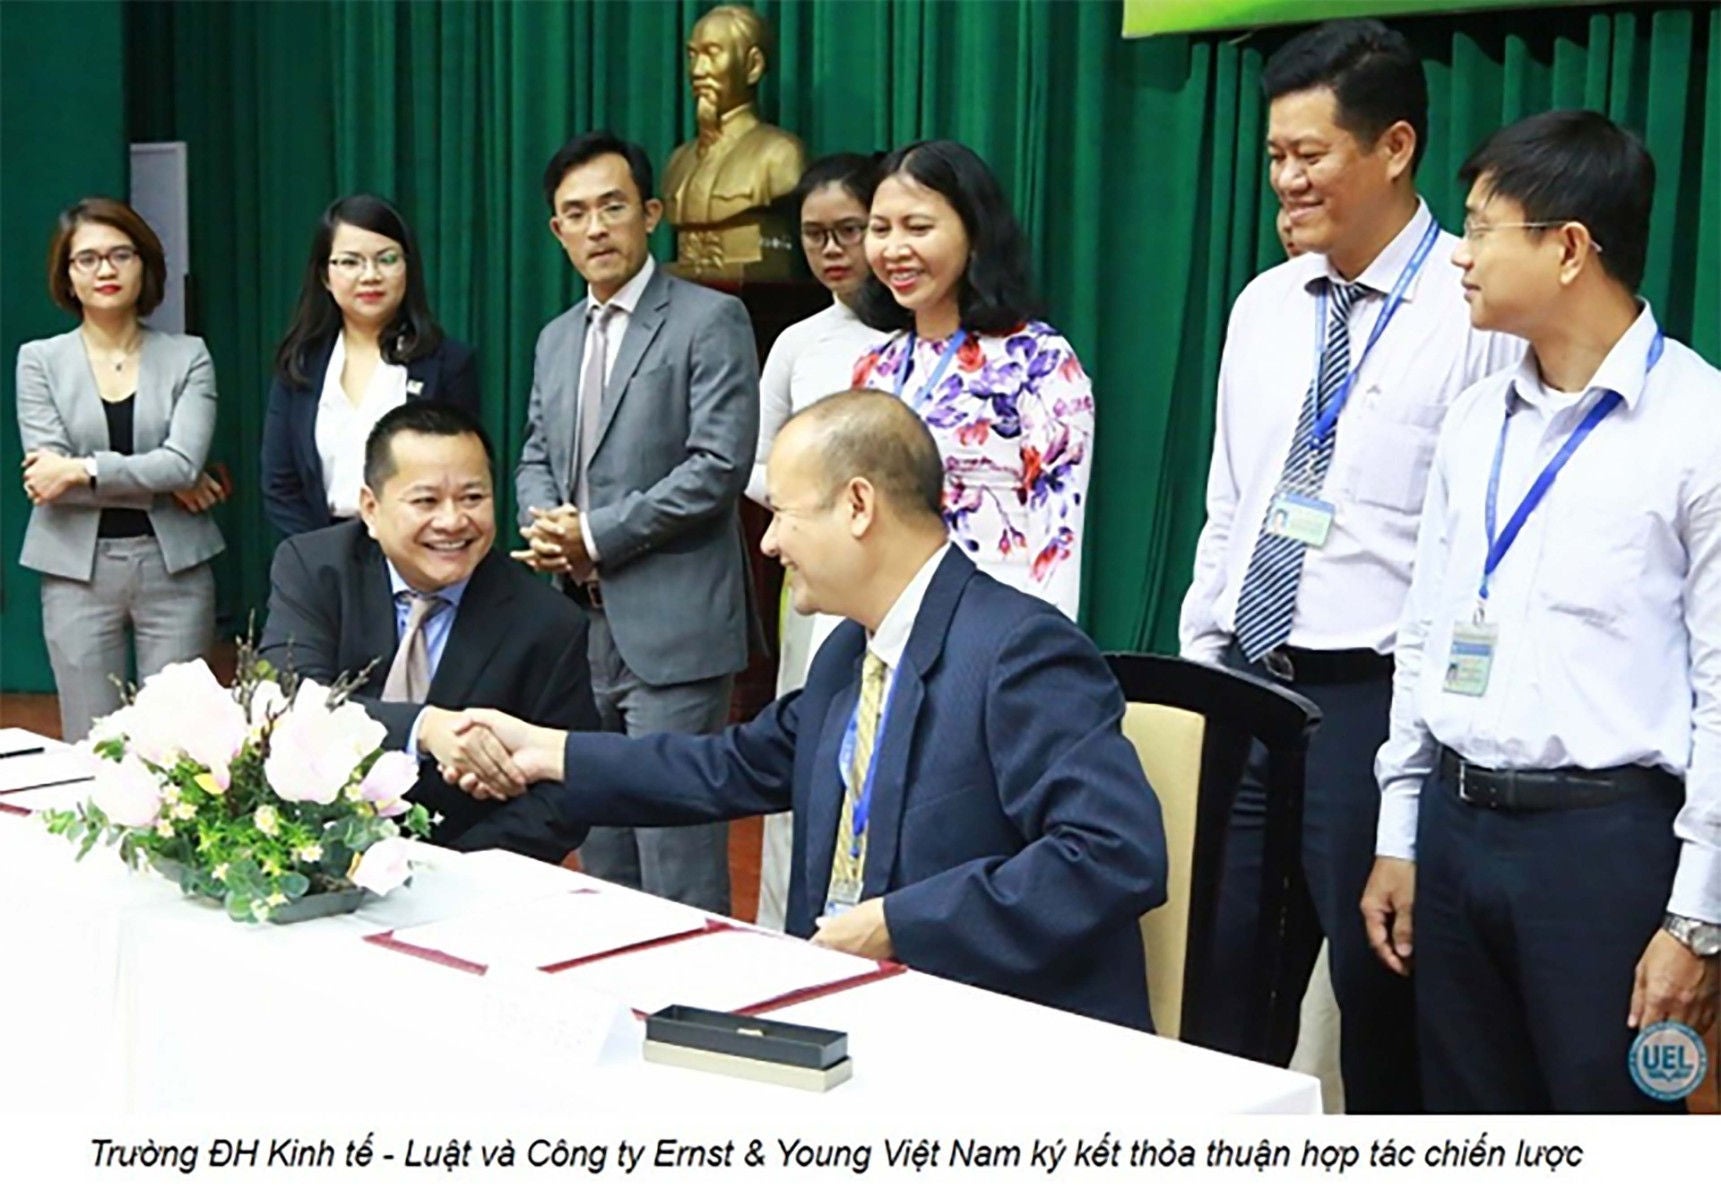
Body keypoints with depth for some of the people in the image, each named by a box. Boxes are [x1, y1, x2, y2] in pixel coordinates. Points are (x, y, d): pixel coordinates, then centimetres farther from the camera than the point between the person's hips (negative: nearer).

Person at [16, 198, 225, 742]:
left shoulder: (188, 356, 3)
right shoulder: (40, 360, 4)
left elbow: (183, 463, -10)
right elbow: (45, 475, -8)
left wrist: (82, 471, -12)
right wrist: (162, 483, -10)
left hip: (174, 565, 0)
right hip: (78, 570, 0)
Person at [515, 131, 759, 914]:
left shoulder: (710, 321, -6)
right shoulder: (556, 339, 17)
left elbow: (719, 466, -14)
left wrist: (596, 535, -13)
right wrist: (545, 528, -2)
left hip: (671, 629, -7)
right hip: (581, 626, 7)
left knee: (677, 864, -5)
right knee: (600, 855, 15)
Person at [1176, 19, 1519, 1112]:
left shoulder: (1478, 310, -11)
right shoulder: (1263, 307, 10)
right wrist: (1198, 671, 14)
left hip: (1375, 702, -6)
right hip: (1245, 688, 7)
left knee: (1381, 999, 7)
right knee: (1225, 984, 16)